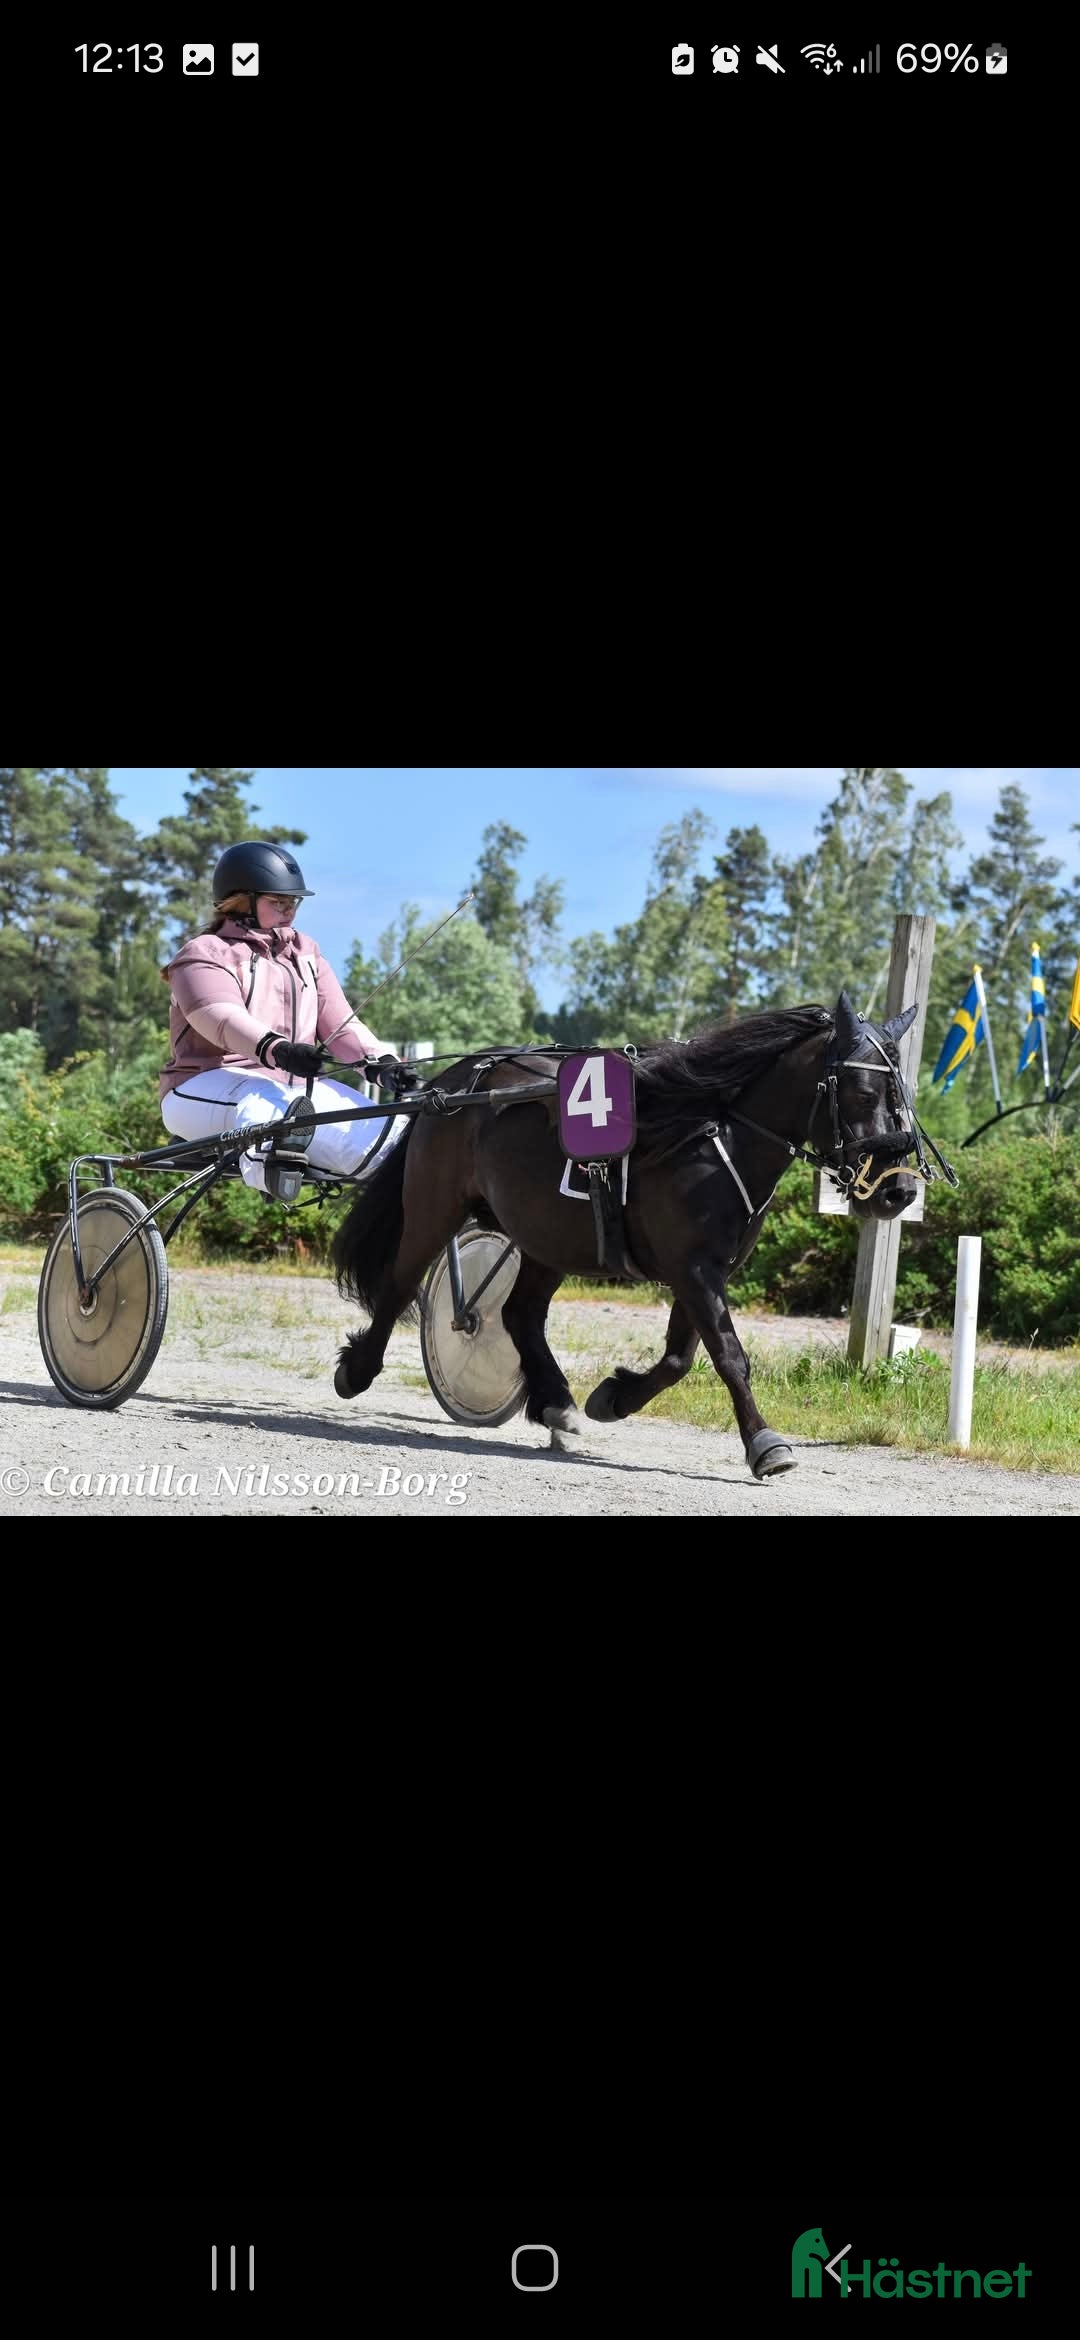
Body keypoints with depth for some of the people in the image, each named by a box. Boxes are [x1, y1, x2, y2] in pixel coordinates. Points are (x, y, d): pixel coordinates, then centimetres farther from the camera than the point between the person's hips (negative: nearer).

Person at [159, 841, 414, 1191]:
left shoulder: (305, 952, 20)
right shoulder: (205, 954, 0)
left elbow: (339, 1022, 6)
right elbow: (223, 1018, -22)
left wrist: (380, 1062, -15)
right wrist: (277, 1049, -43)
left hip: (296, 1084, 5)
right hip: (211, 1083, -5)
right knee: (263, 1105, -41)